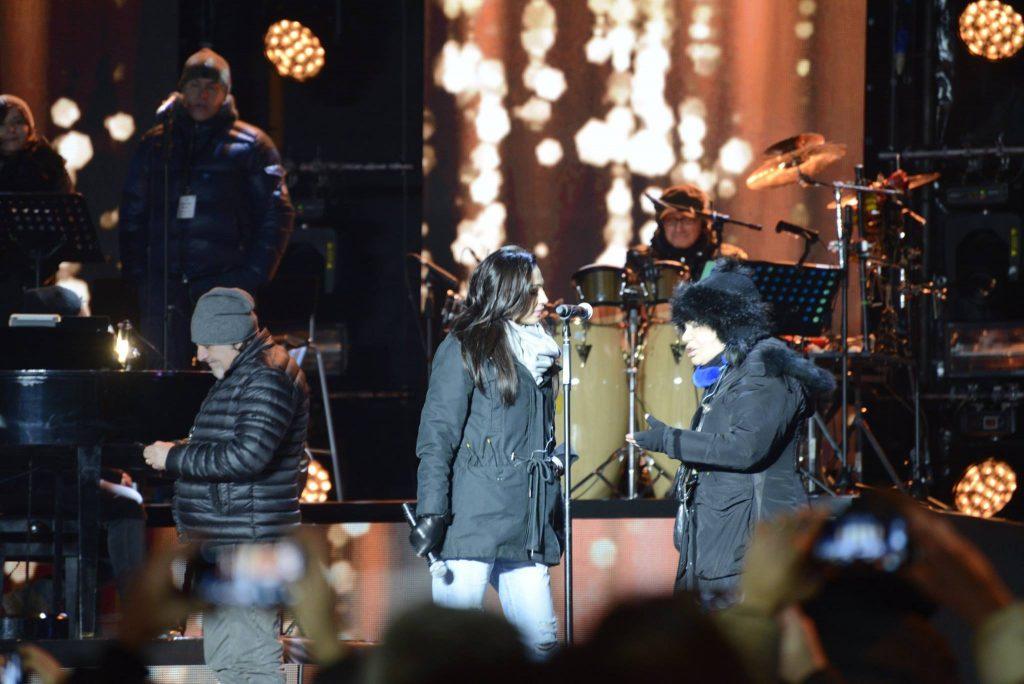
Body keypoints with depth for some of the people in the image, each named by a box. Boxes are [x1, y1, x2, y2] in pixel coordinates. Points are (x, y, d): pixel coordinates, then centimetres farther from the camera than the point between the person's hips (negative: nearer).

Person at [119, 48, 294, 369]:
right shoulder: (156, 144, 15)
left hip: (224, 276, -3)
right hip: (163, 280, 3)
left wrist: (254, 273, -6)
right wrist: (136, 271, 6)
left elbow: (276, 214, 3)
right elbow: (132, 214, 18)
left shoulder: (249, 146, 6)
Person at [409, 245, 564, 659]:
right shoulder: (464, 349, -2)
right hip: (474, 519, -7)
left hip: (526, 524, 7)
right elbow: (437, 436, -8)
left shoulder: (536, 353, 20)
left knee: (541, 641, 2)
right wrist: (431, 514, -16)